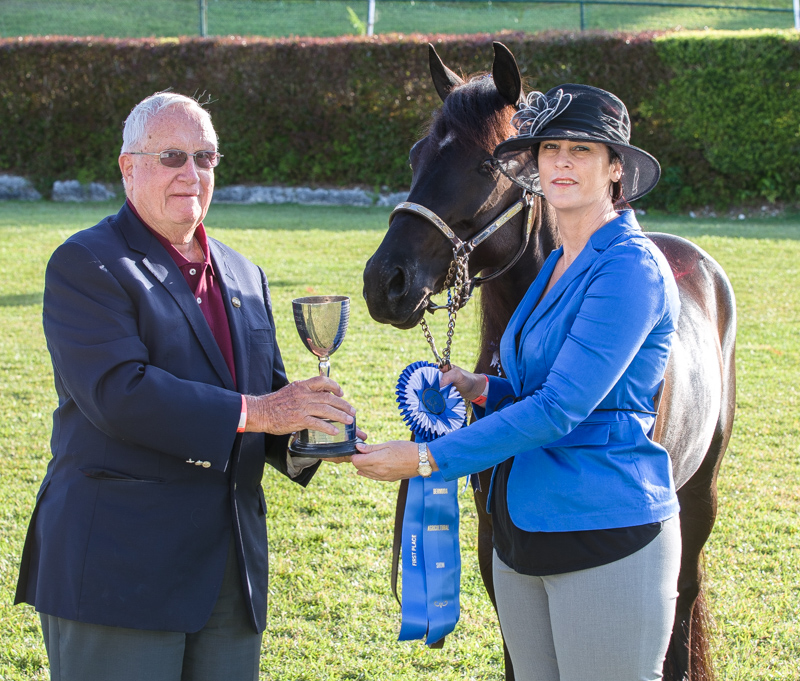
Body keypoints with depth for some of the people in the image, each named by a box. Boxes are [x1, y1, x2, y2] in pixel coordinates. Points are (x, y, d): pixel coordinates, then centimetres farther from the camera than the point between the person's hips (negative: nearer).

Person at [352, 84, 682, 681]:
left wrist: (427, 458, -20)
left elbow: (560, 408, -21)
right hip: (522, 538, 9)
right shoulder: (556, 267, 13)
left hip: (607, 536, -9)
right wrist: (481, 388, 3)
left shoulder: (631, 268, -15)